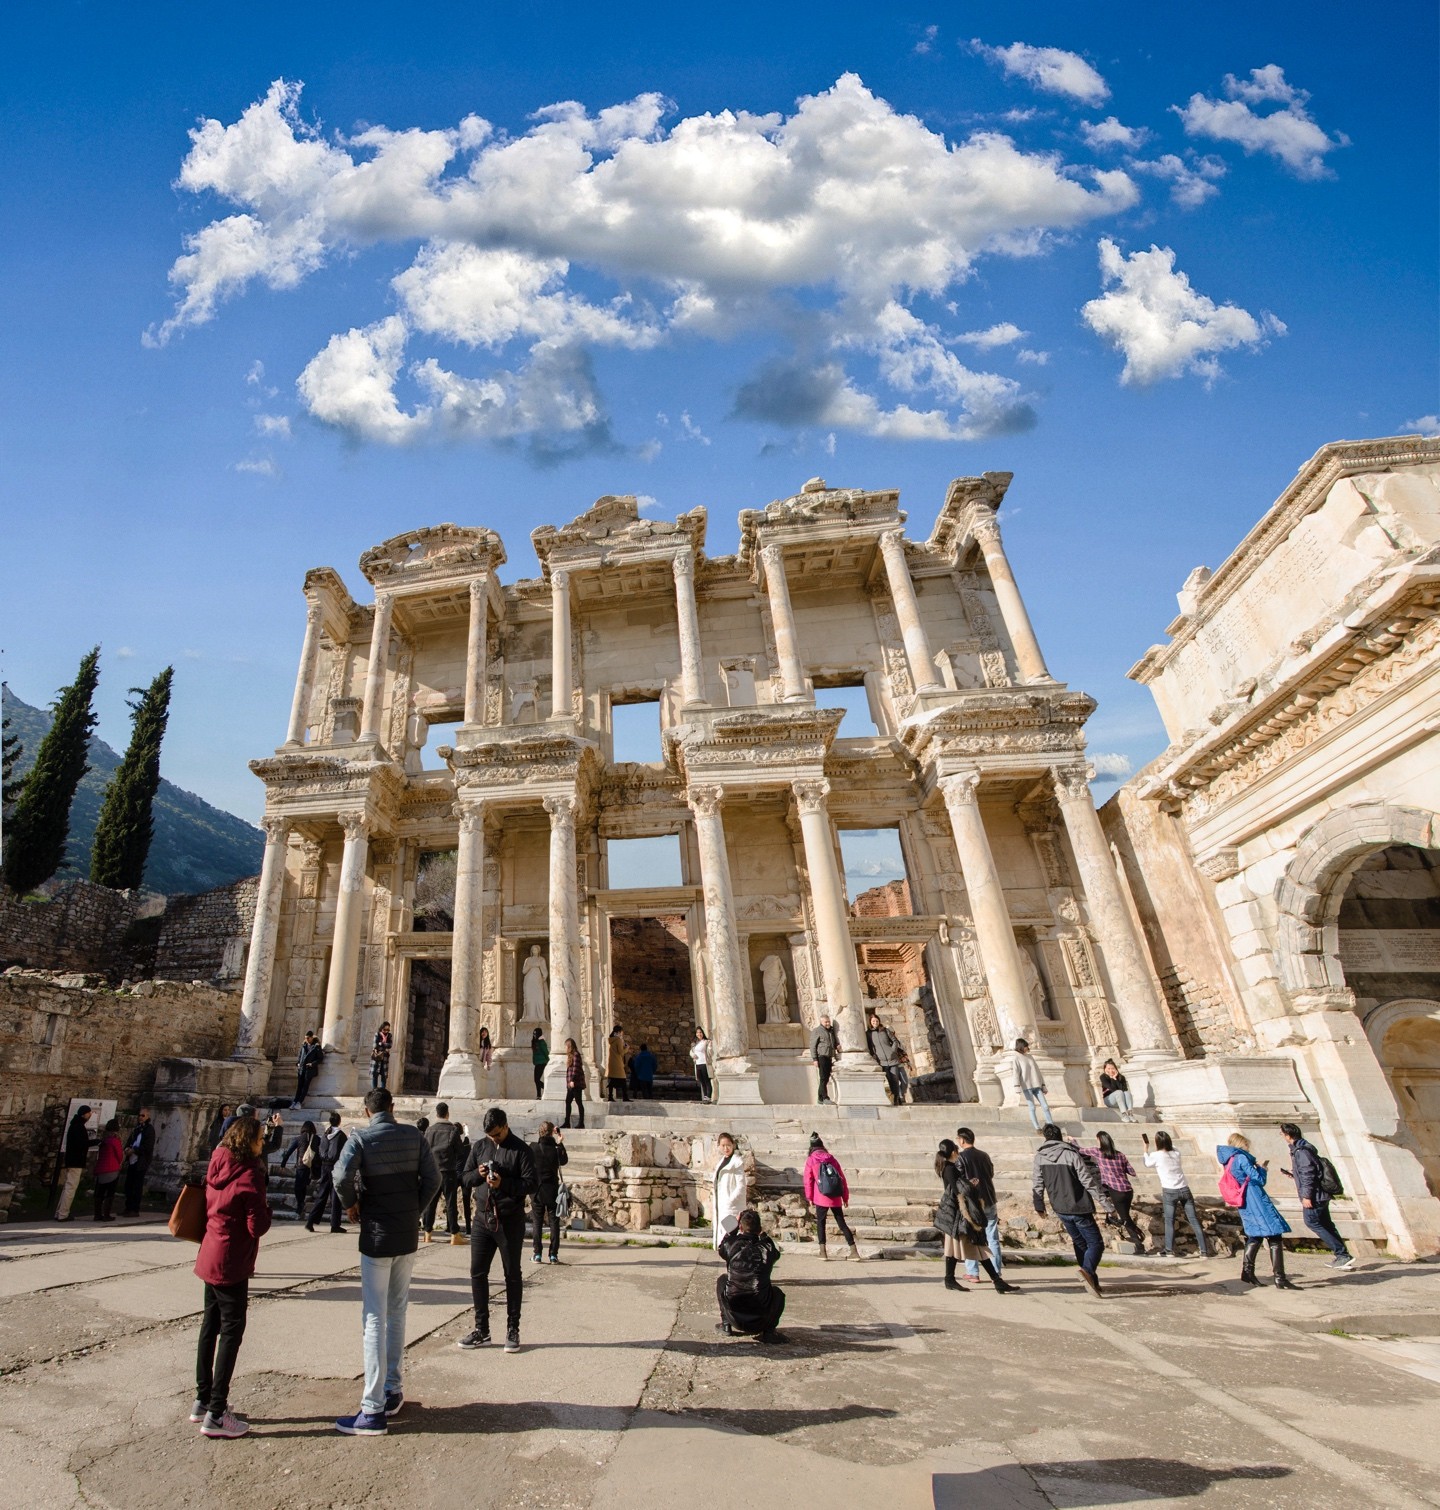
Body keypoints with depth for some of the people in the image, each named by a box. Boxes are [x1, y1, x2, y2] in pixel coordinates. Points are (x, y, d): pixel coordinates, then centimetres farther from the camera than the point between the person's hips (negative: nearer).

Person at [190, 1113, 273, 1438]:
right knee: (231, 1332, -1)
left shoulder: (216, 1169, 4)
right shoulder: (249, 1175, -20)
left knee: (210, 1327, 18)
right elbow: (258, 1226, -18)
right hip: (231, 1264, -8)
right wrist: (266, 1206, -2)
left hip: (210, 1259, 9)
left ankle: (202, 1401, 29)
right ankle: (215, 1414, 3)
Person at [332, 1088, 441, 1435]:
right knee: (397, 1314, 19)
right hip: (408, 1236, 4)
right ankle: (393, 1391, 28)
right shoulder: (413, 1135, -1)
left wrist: (351, 1204, -6)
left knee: (375, 1320, 2)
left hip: (376, 1237, -4)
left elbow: (342, 1176, -25)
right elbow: (433, 1178, -3)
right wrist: (415, 1208, 9)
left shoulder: (360, 1137, -11)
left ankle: (373, 1410, 4)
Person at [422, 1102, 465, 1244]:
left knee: (430, 1202, 12)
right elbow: (458, 1151, -4)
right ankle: (454, 1235, 2)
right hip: (449, 1171, -2)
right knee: (451, 1203, 2)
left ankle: (427, 1234, 17)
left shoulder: (429, 1130, -2)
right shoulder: (454, 1130, -7)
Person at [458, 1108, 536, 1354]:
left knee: (512, 1275, 7)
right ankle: (481, 1329, 23)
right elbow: (465, 1177, 9)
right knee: (477, 1273, 8)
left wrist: (504, 1183, -25)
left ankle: (513, 1330, 19)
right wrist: (478, 1174, -13)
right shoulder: (480, 1147, 5)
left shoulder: (520, 1149, -9)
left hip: (510, 1220, -4)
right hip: (483, 1217, 5)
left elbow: (531, 1183, -13)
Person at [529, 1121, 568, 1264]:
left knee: (537, 1223, 10)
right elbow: (564, 1161, 9)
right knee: (554, 1222, 8)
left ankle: (537, 1254, 10)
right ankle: (553, 1254, 8)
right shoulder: (555, 1149, -11)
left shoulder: (532, 1148, -10)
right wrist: (560, 1144, 9)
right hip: (552, 1190, -1)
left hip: (536, 1190, 1)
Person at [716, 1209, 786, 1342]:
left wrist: (734, 1227, 22)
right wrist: (763, 1234, 26)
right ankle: (768, 1330, 9)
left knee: (721, 1279, 26)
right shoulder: (767, 1248, -3)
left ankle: (726, 1324, 21)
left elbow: (721, 1248, 21)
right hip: (760, 1319, 0)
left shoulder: (732, 1245, -4)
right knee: (777, 1293, 31)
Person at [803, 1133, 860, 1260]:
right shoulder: (831, 1158, 9)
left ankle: (823, 1252, 7)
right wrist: (845, 1197, 14)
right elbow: (842, 1177, 9)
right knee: (842, 1223, 11)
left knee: (820, 1223, 11)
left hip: (821, 1198, -3)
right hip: (836, 1198, 4)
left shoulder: (810, 1160, 0)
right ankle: (854, 1251, 7)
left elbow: (808, 1180, -2)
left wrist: (809, 1198, 7)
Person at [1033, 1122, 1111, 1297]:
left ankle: (1092, 1281, 23)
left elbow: (1037, 1184, 5)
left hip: (1060, 1209, 5)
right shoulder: (1071, 1154, -13)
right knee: (1096, 1243, 0)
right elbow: (1088, 1181, -14)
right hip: (1079, 1208, -5)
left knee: (1080, 1243, 21)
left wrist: (1039, 1206, 18)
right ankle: (1087, 1270, -24)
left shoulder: (1040, 1156, 1)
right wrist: (1104, 1202, -6)